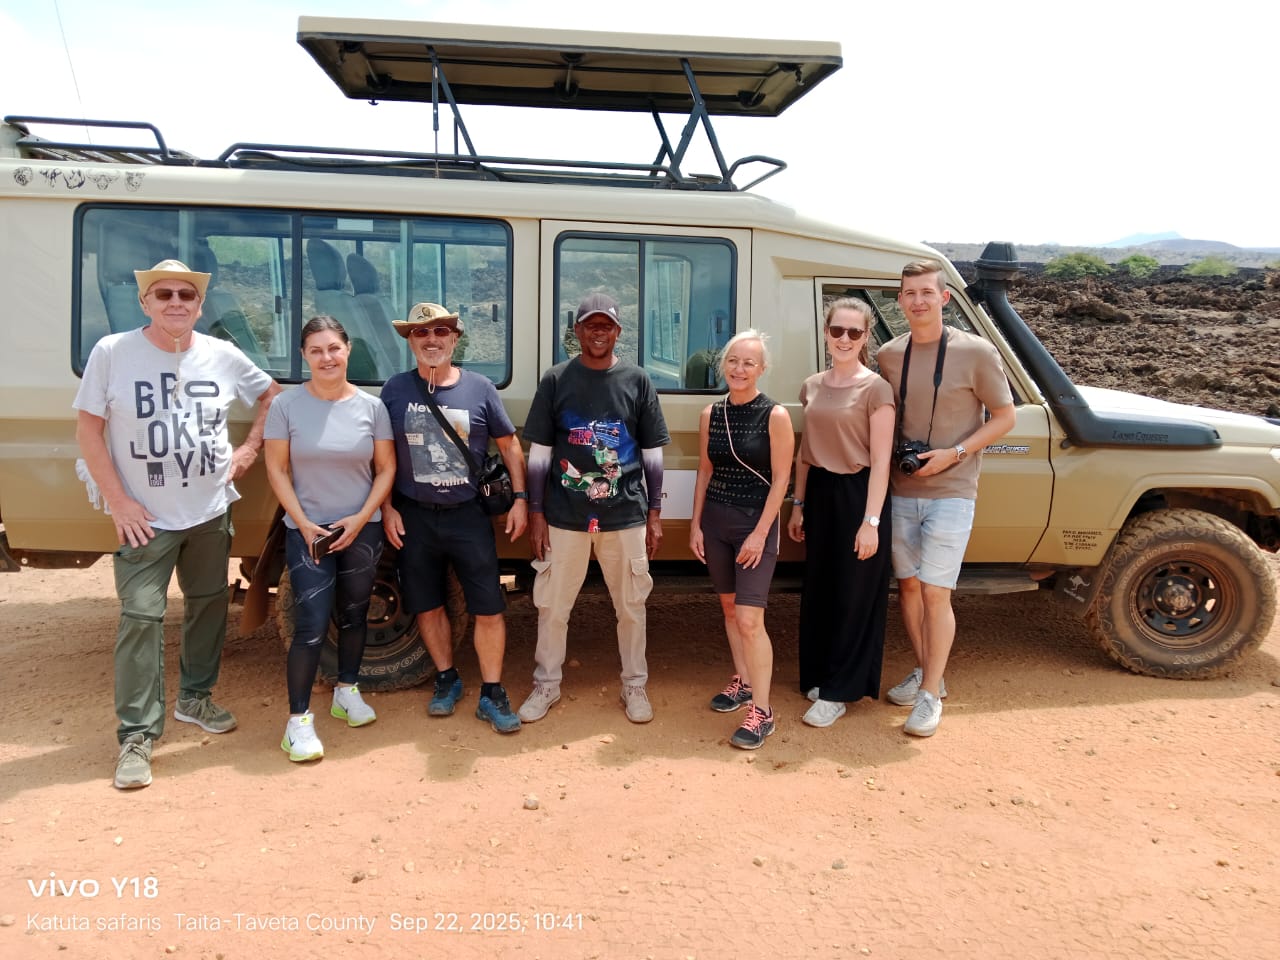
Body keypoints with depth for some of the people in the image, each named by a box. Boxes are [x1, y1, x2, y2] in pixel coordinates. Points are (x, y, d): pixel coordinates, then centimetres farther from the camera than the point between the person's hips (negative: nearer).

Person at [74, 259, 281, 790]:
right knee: (141, 616, -7)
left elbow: (271, 394, 16)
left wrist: (249, 448, 5)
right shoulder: (111, 353, -7)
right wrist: (118, 502, -11)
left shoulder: (222, 355, 0)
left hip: (211, 512, 4)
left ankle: (195, 696, 33)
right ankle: (137, 736, 2)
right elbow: (88, 431, -5)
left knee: (208, 605, 13)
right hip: (145, 518, -3)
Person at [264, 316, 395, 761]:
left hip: (361, 531, 3)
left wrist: (360, 519, -10)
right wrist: (304, 524, -12)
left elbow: (386, 469, 1)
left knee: (353, 615, 15)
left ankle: (347, 691, 35)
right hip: (307, 531, -2)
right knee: (311, 627, -7)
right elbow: (277, 470, -4)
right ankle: (298, 719, 5)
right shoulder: (287, 405, -7)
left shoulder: (371, 406, -3)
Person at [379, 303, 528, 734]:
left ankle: (492, 693, 14)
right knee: (428, 605, 12)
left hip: (469, 516, -1)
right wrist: (387, 508, 0)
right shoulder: (395, 390, 0)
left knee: (489, 609, -1)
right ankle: (447, 679, 32)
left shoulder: (479, 388, -2)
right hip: (414, 517, 1)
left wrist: (520, 498, -1)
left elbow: (509, 444, 5)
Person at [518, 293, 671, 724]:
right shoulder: (555, 380, 1)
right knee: (552, 605, 10)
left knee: (631, 605, 11)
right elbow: (539, 453, 2)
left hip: (625, 515, 0)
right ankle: (546, 684, 28)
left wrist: (654, 513, 3)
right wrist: (535, 512, -1)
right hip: (564, 516, 0)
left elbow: (653, 454, 5)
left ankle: (634, 685, 28)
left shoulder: (637, 381, 2)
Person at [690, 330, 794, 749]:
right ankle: (742, 681, 35)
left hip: (756, 524, -5)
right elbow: (704, 473, 10)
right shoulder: (711, 415, 4)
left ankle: (761, 712, 0)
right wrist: (696, 525, 6)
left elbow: (780, 479, -10)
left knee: (749, 619, -10)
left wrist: (760, 533, -14)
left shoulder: (775, 416, -10)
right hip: (715, 521, 5)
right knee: (729, 608, 16)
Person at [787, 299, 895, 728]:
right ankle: (821, 674, 30)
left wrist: (871, 521, -17)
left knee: (853, 596, 4)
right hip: (820, 493, 6)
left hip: (857, 495, -6)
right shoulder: (812, 387, 8)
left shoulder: (875, 389, -11)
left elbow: (880, 461, -13)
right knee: (819, 591, 14)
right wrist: (798, 505, 12)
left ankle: (837, 692, 13)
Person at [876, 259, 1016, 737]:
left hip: (950, 492, -5)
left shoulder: (975, 353, -9)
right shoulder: (888, 355, 4)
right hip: (901, 490, 5)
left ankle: (931, 694, 8)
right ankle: (924, 672, 30)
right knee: (908, 585, 13)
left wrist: (954, 454, -15)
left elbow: (1004, 416, -4)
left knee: (935, 592, -5)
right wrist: (890, 453, -2)